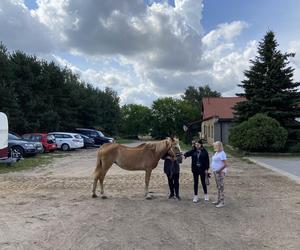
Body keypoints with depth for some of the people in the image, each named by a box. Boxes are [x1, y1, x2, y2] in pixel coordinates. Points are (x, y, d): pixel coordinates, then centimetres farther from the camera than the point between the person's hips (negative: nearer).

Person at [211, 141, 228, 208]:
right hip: (215, 171, 9)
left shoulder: (222, 154, -17)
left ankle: (222, 202, 2)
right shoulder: (216, 153, 11)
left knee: (221, 187, -4)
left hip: (220, 172, -9)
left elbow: (226, 165, -21)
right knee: (218, 187, 16)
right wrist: (214, 170, 13)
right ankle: (219, 200, 27)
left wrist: (219, 170, -19)